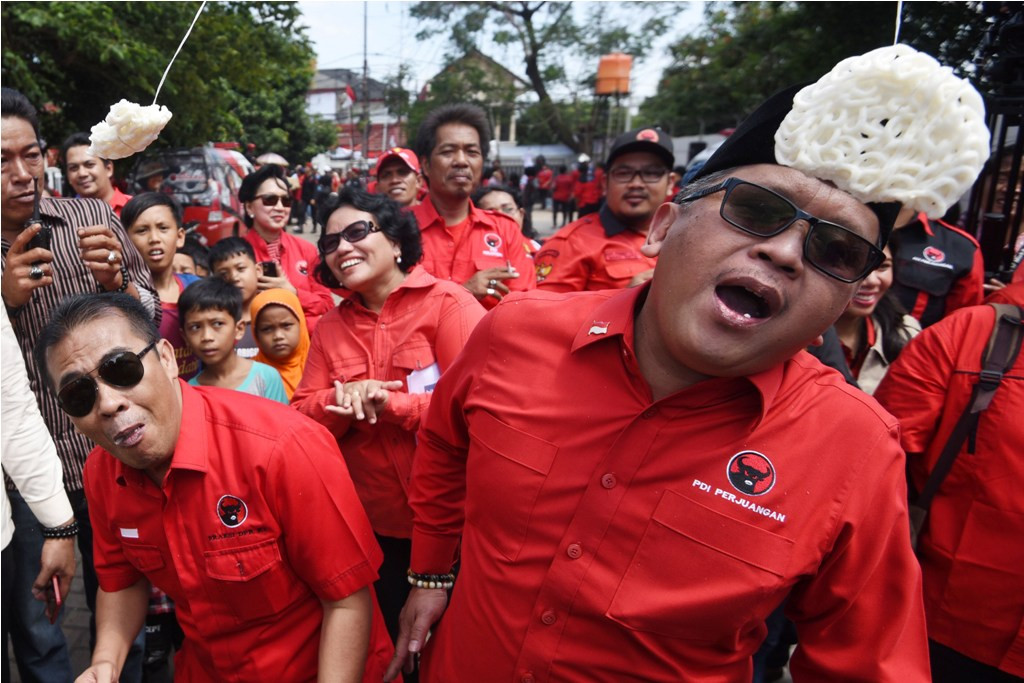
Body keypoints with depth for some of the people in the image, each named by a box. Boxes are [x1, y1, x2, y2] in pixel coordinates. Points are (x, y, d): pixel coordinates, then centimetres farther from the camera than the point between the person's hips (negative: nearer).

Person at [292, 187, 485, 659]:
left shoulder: (448, 303, -11)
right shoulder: (330, 326, 6)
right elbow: (301, 418, 2)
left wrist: (388, 404, -20)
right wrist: (340, 401, -18)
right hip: (371, 526, 5)